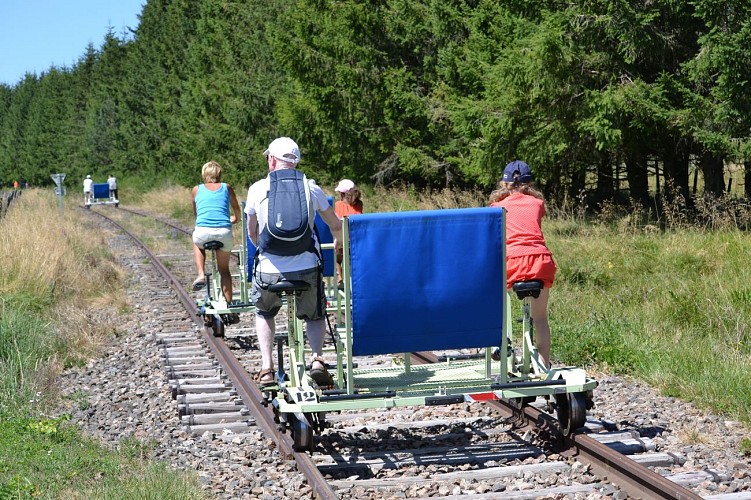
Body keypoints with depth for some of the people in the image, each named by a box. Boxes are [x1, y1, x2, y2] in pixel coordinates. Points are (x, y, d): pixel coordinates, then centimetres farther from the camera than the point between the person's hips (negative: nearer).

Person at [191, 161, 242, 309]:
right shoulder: (227, 188, 18)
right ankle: (229, 304, 17)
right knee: (224, 269, 20)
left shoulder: (197, 189, 17)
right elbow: (238, 216, 27)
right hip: (224, 232, 1)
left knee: (197, 243, 36)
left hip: (203, 231, -1)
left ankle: (201, 275, 16)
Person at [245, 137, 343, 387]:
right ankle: (317, 358, -1)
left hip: (269, 270, 0)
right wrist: (338, 242, 39)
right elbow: (336, 226, 16)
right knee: (315, 315, 25)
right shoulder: (311, 188, 3)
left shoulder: (257, 189, 2)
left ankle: (266, 368, 17)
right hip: (307, 268, 0)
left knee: (264, 313, 29)